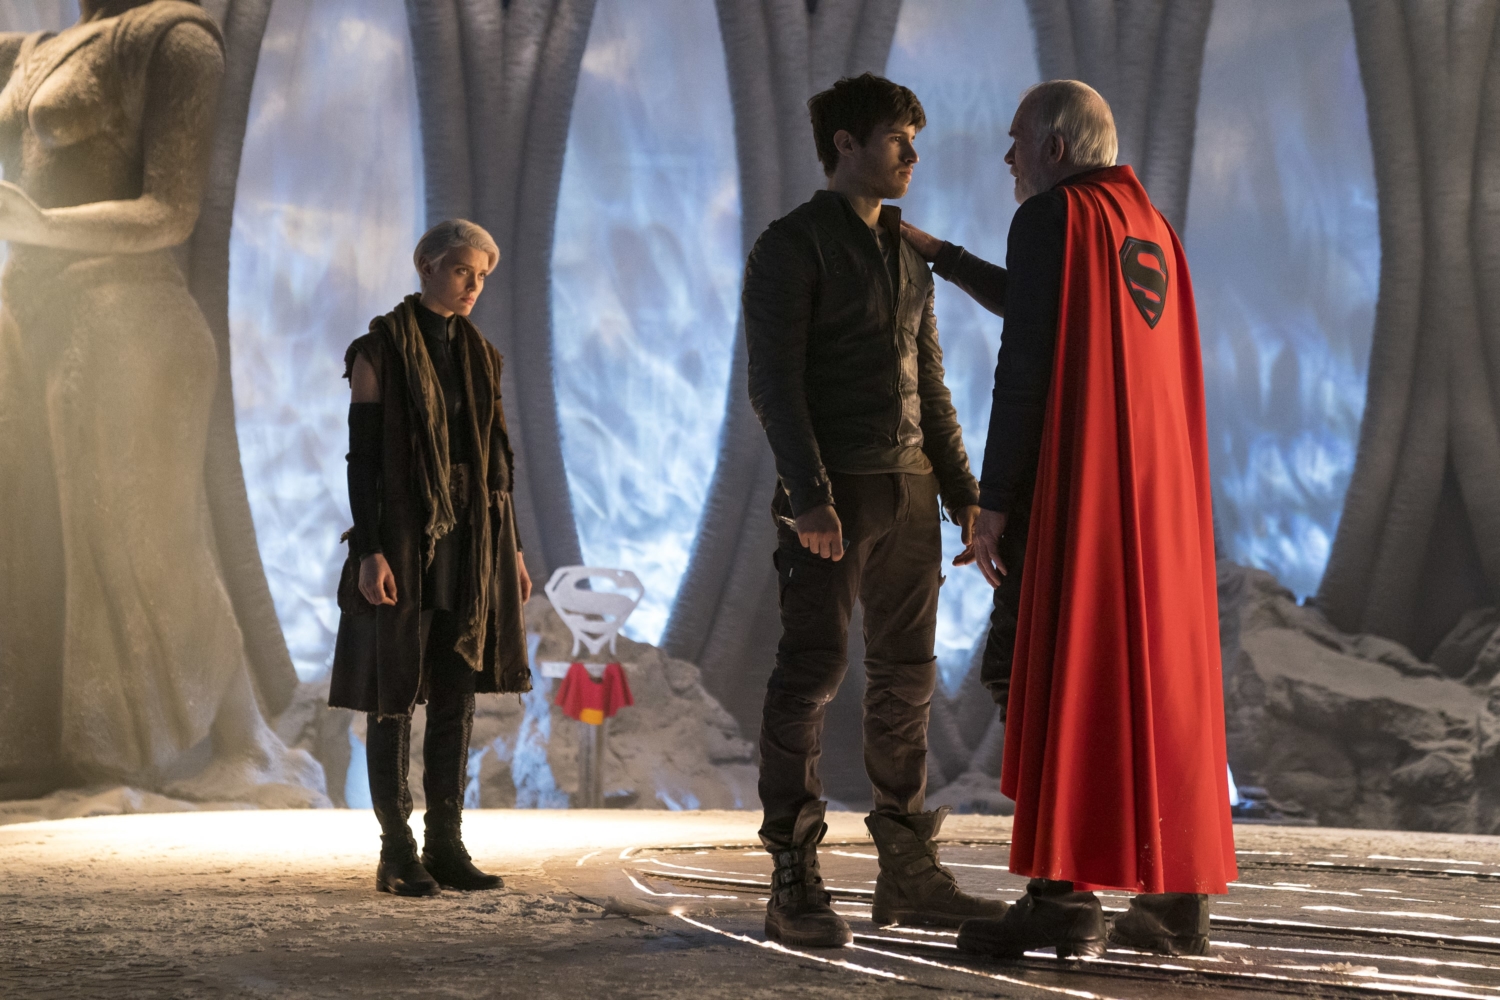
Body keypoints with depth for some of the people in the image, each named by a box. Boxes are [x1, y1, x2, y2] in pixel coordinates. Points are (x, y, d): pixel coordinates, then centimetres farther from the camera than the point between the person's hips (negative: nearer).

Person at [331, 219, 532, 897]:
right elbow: (362, 455, -9)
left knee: (457, 694, 5)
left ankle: (446, 845, 10)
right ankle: (397, 852, 2)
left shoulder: (477, 354, 14)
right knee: (394, 694, -2)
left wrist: (510, 548, 13)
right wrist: (368, 552, -16)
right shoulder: (381, 348, -5)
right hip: (403, 540, -6)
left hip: (469, 542, 6)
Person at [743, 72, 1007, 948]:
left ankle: (910, 874, 14)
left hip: (907, 491, 7)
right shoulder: (792, 245, -6)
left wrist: (963, 491, 12)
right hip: (831, 495, -7)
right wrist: (809, 499, -23)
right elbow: (774, 382, -14)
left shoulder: (907, 255, 18)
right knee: (811, 674, -7)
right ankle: (796, 888, -4)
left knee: (907, 679, 8)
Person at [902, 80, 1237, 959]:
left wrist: (992, 503, -13)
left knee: (1049, 678, -7)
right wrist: (938, 254, 37)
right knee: (1149, 678, 8)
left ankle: (1064, 897, -13)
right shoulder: (1152, 227, 19)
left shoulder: (1051, 216, -7)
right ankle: (1177, 898, 6)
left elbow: (1023, 366, -14)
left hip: (1072, 481, -8)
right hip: (1156, 489, 8)